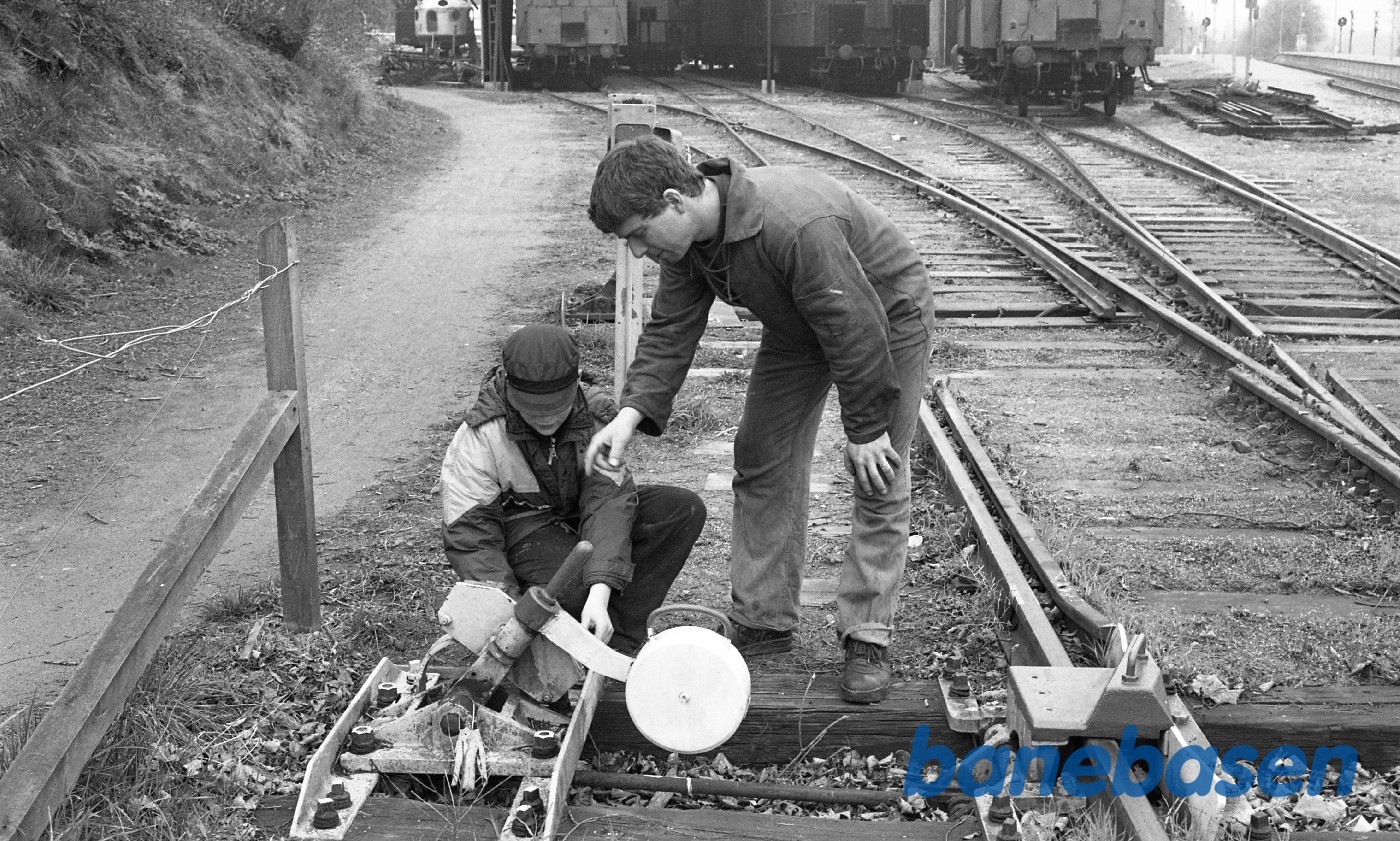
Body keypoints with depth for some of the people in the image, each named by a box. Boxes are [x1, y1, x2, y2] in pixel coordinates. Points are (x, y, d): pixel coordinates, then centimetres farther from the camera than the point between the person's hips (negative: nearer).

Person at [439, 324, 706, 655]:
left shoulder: (593, 415, -14)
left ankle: (621, 637, -19)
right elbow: (468, 535, -21)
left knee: (685, 508, -18)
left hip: (580, 516, 4)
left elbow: (608, 498, -24)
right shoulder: (479, 439, -21)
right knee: (573, 584, -38)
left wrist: (599, 594, -39)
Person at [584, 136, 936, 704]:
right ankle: (762, 625, 14)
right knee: (762, 463, 5)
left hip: (887, 315, -7)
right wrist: (632, 411, -24)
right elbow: (670, 331, -10)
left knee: (879, 482, -6)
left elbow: (856, 329, -34)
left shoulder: (796, 226, -42)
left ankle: (867, 639, 3)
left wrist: (866, 428, -25)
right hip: (798, 326, 8)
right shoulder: (689, 237, -15)